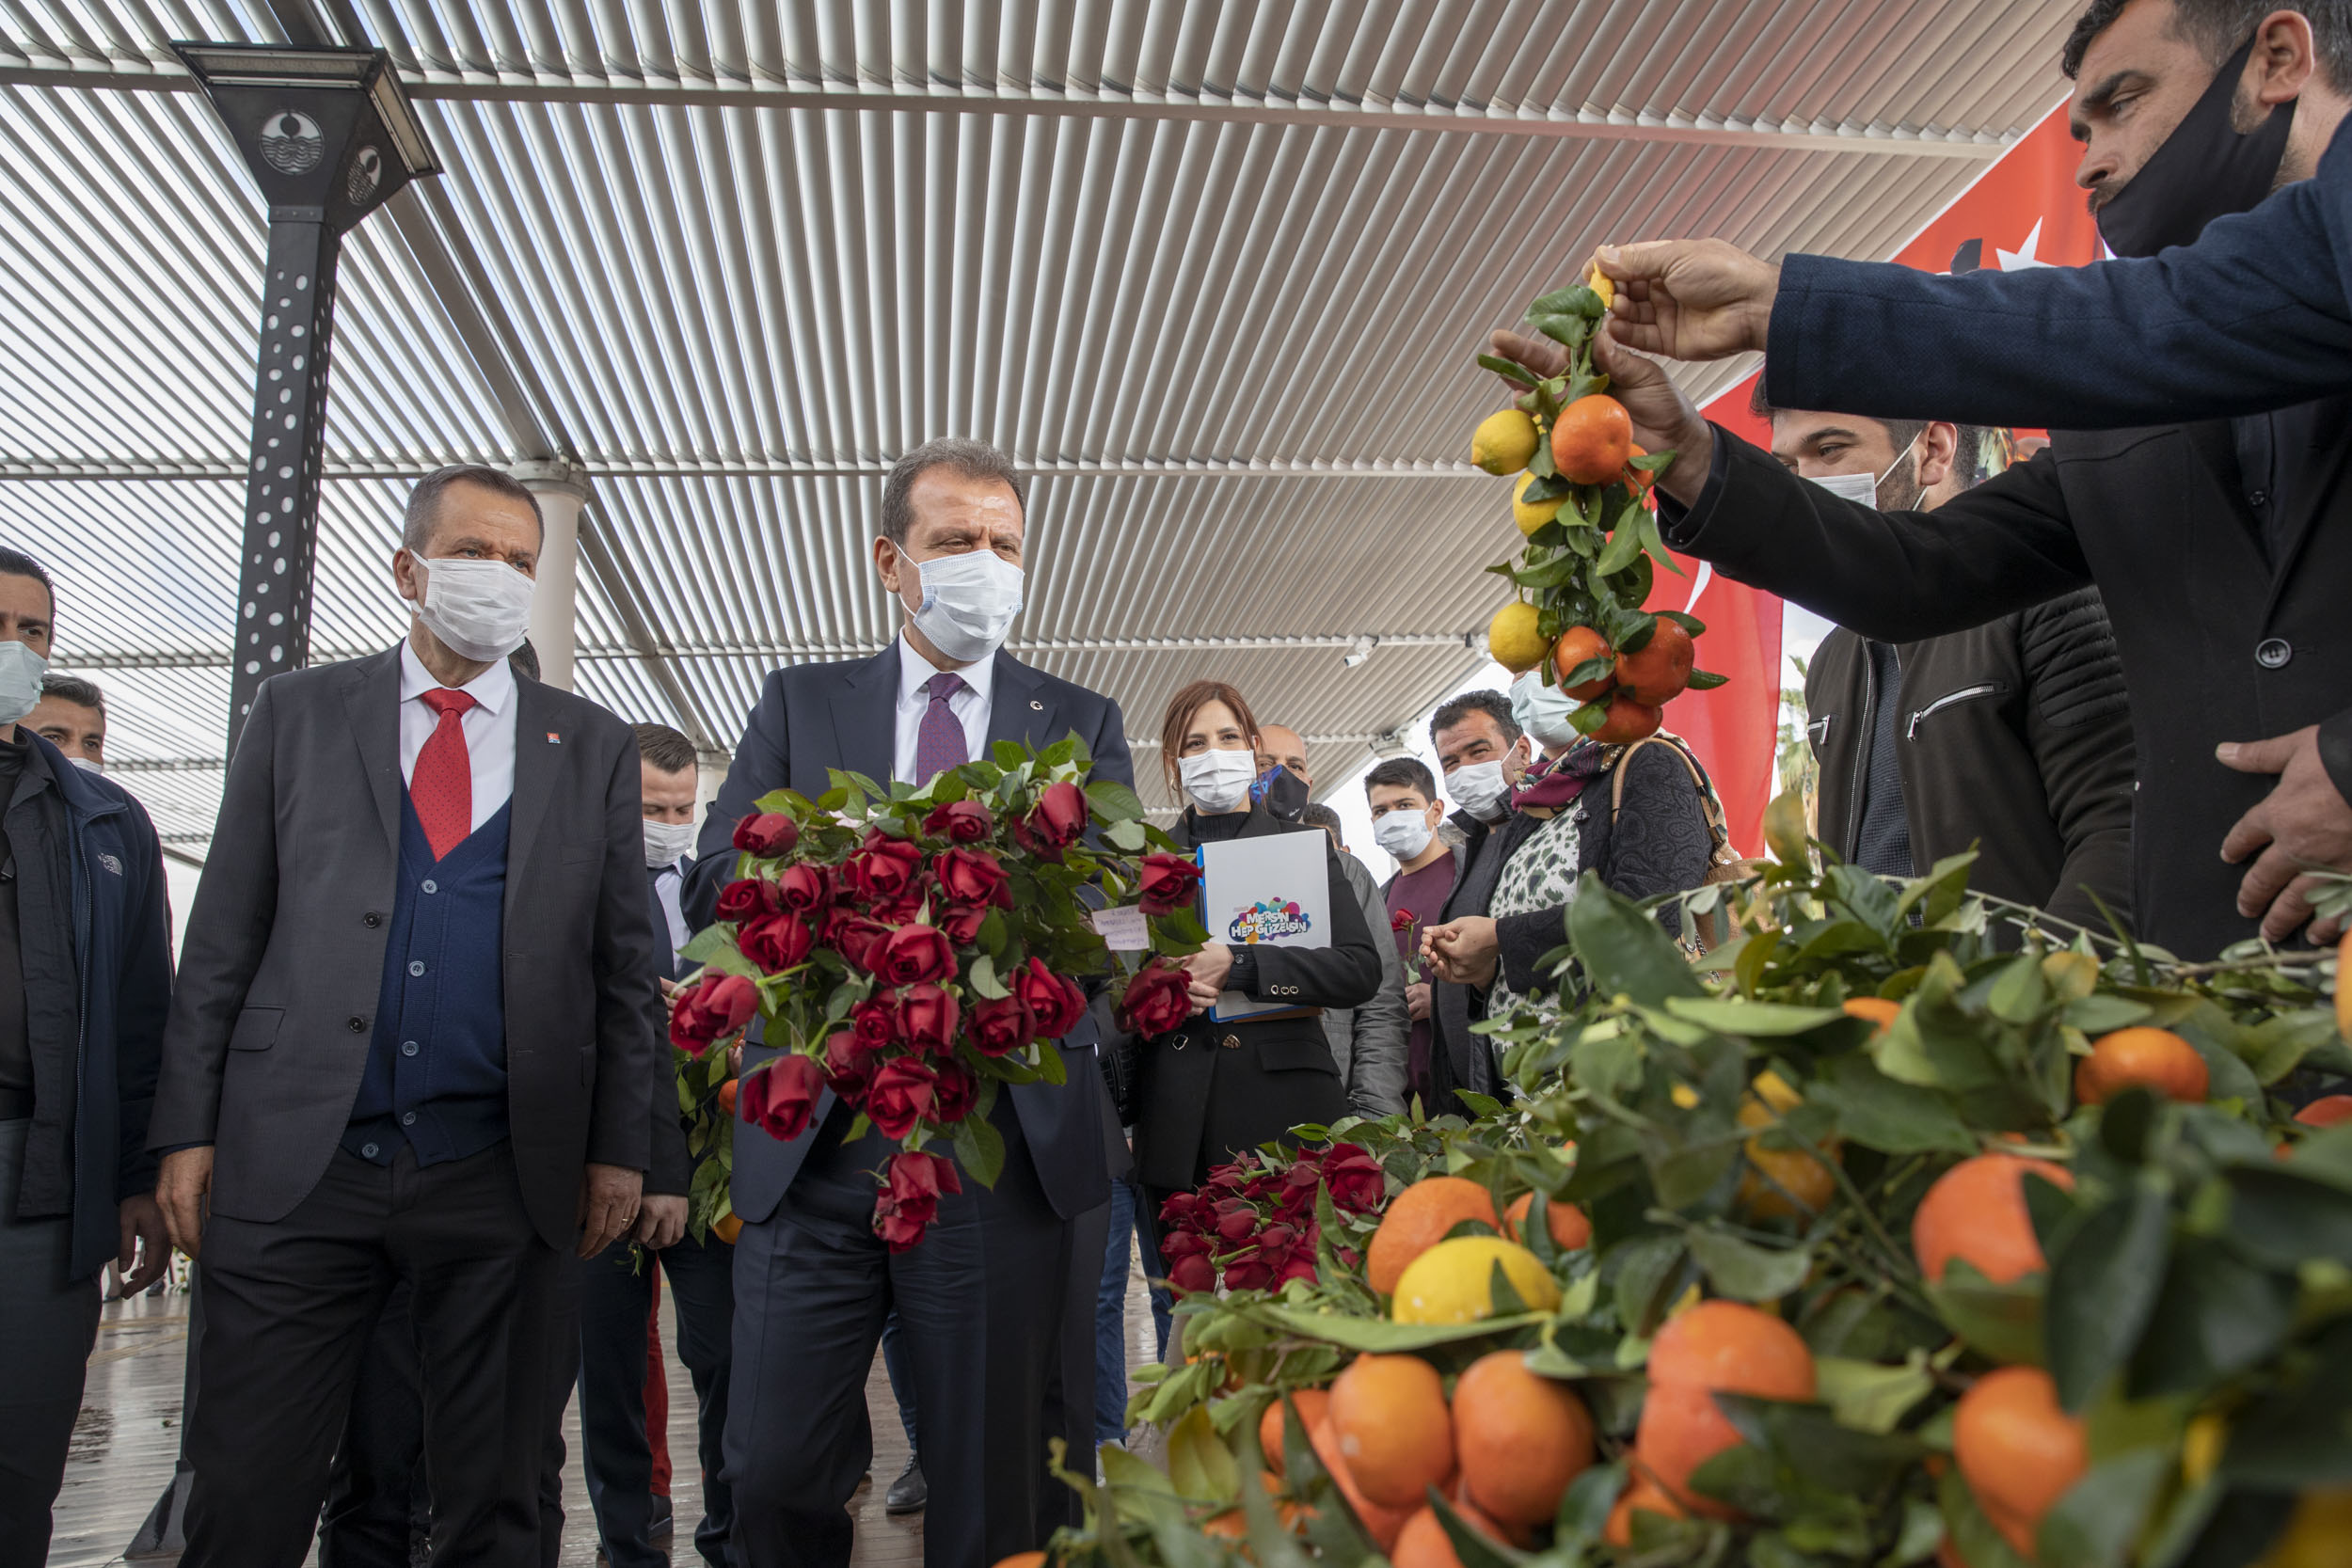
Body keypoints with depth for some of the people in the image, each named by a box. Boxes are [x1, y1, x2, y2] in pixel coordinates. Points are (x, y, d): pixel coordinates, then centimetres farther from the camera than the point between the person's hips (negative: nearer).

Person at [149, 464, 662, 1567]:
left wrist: (618, 1146, 1)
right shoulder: (298, 712, 9)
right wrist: (188, 1126, 1)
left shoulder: (592, 746, 8)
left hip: (498, 1176, 0)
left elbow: (624, 960, 6)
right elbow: (223, 935, 7)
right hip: (296, 1165, 0)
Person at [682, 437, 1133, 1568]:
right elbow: (714, 887, 3)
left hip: (1010, 1146, 0)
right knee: (776, 1474, 7)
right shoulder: (801, 703, 13)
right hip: (816, 1142, 1)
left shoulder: (1082, 724, 12)